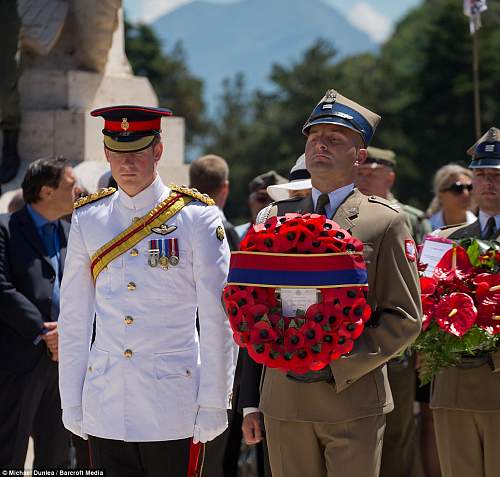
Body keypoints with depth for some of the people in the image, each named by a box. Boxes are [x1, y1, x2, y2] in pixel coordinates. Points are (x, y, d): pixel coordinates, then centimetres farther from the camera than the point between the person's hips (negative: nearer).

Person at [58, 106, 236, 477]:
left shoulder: (198, 217, -2)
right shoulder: (87, 220, 8)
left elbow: (218, 320, -3)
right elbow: (73, 318, 11)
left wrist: (213, 405, -6)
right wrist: (72, 403, 8)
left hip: (173, 408, -3)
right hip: (105, 411, 3)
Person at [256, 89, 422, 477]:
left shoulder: (386, 222, 1)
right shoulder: (274, 218, 13)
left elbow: (406, 317, -3)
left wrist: (338, 366, -13)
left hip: (353, 401, -3)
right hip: (283, 403, 3)